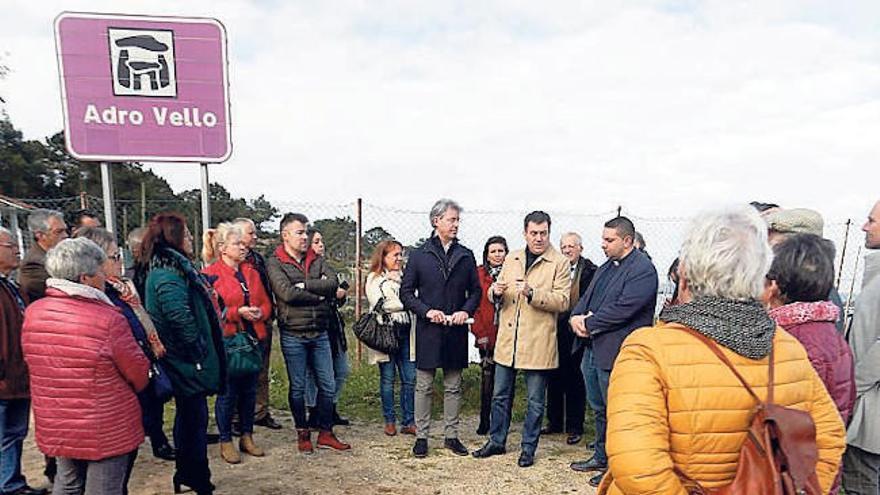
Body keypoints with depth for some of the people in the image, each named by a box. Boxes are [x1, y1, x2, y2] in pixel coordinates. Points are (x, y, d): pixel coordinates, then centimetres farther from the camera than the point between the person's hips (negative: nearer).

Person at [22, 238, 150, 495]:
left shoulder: (33, 313, -7)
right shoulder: (109, 320, -24)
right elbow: (140, 375, -13)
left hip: (55, 427, 6)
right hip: (107, 430, -6)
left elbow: (34, 362, 9)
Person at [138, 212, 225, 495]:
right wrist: (198, 353, -17)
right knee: (195, 418, 1)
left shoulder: (172, 266, 12)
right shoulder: (168, 273, -20)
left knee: (189, 415, 20)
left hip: (185, 363, 10)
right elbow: (180, 318, -28)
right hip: (189, 363, -10)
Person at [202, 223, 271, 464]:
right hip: (226, 341, -6)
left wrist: (260, 312, -7)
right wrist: (237, 312, -21)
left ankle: (247, 437, 26)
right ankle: (226, 442, 17)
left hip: (253, 338, 6)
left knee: (249, 390, 12)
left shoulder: (251, 272, 13)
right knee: (228, 392, 2)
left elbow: (266, 302, 14)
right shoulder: (210, 275, -7)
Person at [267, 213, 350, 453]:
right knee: (298, 387, 8)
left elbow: (333, 283, -7)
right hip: (293, 335, -4)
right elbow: (287, 293, -20)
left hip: (320, 333, 4)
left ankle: (325, 432, 22)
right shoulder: (275, 263, -4)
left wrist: (305, 284, -16)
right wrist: (318, 295, -10)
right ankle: (303, 434, 24)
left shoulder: (316, 260, 9)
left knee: (327, 385, 8)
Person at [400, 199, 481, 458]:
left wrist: (466, 311, -7)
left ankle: (452, 435, 22)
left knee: (453, 386, 11)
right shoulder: (419, 255, 0)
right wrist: (426, 311, -13)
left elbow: (475, 290, 11)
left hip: (456, 330, 3)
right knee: (424, 386, 5)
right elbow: (406, 292, 0)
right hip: (428, 330, -2)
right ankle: (421, 437, 16)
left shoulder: (466, 256, 7)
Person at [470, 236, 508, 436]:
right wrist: (480, 333, -3)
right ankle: (484, 422, 15)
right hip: (486, 335, 0)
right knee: (487, 378, 3)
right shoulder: (479, 274, 5)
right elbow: (474, 303, 2)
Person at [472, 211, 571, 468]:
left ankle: (528, 448, 23)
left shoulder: (560, 263, -4)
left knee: (535, 401, 7)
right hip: (507, 339, 5)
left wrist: (532, 293, -26)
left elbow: (562, 301, -13)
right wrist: (495, 291, -9)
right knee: (500, 395, 14)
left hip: (538, 342, -4)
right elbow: (494, 295, 15)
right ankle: (496, 442, 30)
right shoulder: (511, 259, 11)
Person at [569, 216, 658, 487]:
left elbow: (623, 308, -23)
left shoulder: (642, 269, -14)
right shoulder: (606, 267, 15)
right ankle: (601, 457, 36)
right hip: (593, 348, 9)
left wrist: (589, 324, -15)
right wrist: (576, 317, -4)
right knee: (599, 409, 20)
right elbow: (588, 296, 16)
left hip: (615, 353, -9)